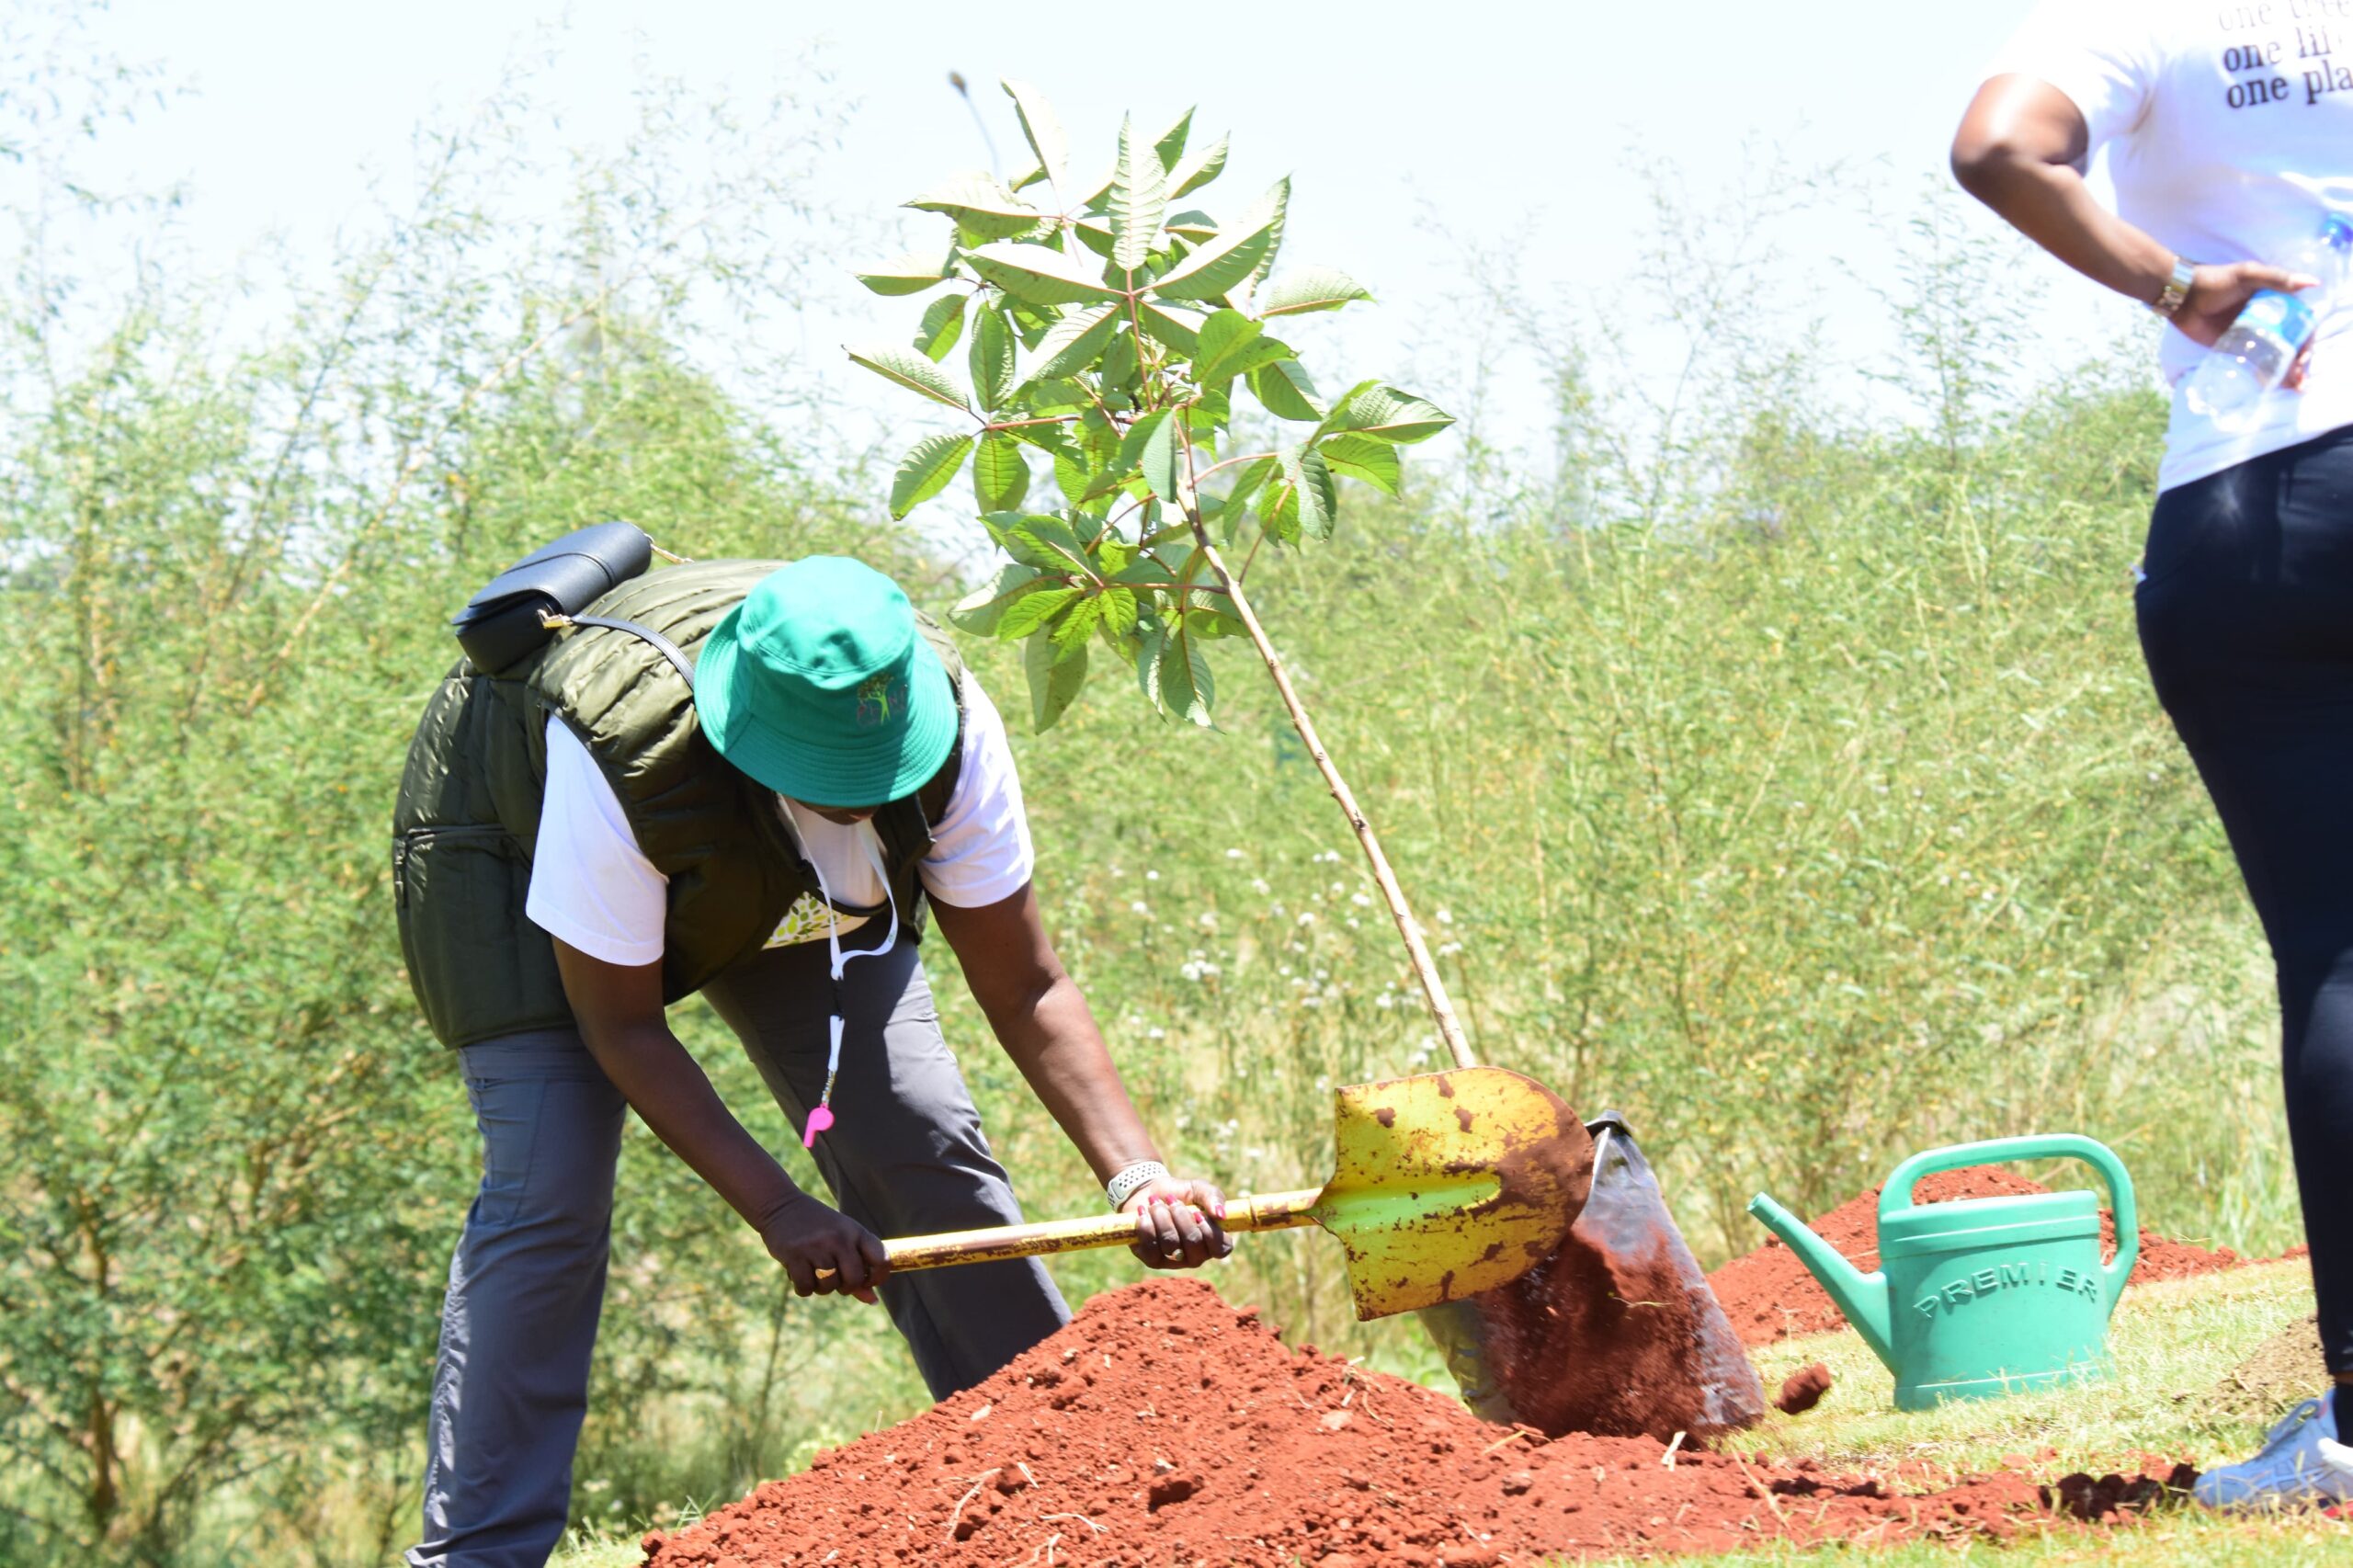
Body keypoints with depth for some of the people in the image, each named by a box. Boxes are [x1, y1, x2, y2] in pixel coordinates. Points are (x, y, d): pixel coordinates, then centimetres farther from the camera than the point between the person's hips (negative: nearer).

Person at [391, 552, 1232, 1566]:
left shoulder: (949, 723, -32)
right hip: (515, 846, -4)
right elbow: (619, 1025, -30)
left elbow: (1024, 990, -23)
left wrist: (1136, 1176, -35)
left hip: (777, 874, 4)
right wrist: (776, 1208, -36)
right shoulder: (622, 755, -43)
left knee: (917, 1145, -7)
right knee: (547, 1190, -20)